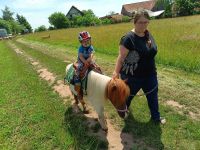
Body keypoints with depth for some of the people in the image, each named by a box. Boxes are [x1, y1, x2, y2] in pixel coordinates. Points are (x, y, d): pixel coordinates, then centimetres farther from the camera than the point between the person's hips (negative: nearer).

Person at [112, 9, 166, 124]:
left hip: (150, 74, 6)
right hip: (132, 76, -6)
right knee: (128, 95, 18)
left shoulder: (148, 34, 0)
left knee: (153, 96, 18)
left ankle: (156, 117, 41)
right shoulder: (128, 38, -22)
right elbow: (121, 57, -22)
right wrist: (117, 72, -30)